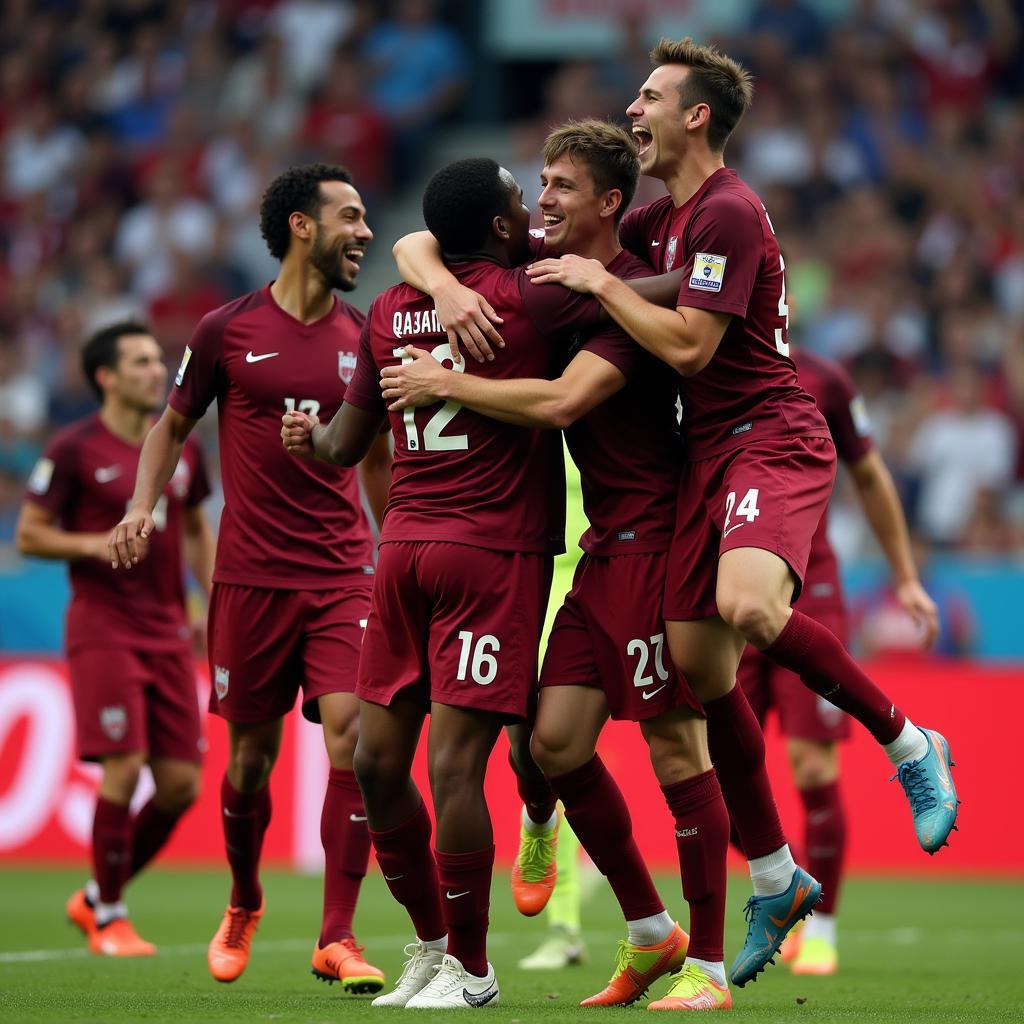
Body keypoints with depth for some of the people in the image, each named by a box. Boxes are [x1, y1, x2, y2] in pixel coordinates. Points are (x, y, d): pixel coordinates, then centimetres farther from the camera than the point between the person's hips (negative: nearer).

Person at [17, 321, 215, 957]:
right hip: (103, 629, -6)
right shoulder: (75, 450, -5)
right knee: (124, 768, -13)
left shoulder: (182, 447, 11)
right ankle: (108, 919, 2)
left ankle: (97, 897, 19)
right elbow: (30, 535, -2)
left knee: (181, 782, 1)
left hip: (168, 631, 6)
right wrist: (94, 545, -17)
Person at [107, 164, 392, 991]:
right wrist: (142, 507, 0)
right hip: (251, 574, -1)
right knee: (252, 752, 7)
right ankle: (243, 905, 34)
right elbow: (174, 424, 14)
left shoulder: (364, 340, 7)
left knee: (352, 733, -15)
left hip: (344, 573, 1)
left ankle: (338, 937, -10)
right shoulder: (228, 332, 0)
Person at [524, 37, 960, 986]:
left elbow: (687, 345, -19)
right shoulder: (664, 215, 17)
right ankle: (773, 882, 13)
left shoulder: (727, 212, -12)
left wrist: (598, 279, -10)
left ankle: (909, 745, -14)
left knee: (747, 605, -35)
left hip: (772, 437, -10)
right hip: (710, 450, 10)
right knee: (698, 660, 4)